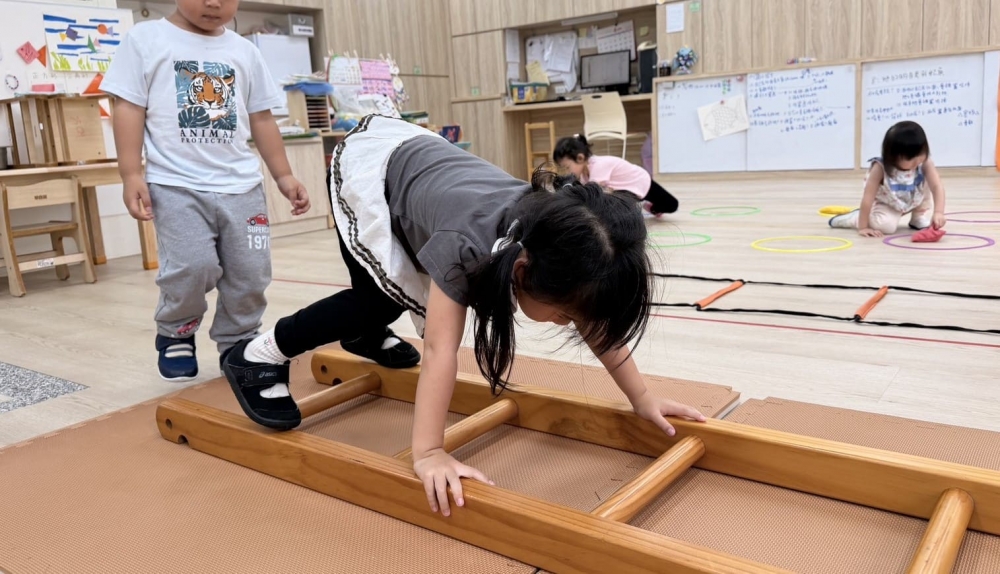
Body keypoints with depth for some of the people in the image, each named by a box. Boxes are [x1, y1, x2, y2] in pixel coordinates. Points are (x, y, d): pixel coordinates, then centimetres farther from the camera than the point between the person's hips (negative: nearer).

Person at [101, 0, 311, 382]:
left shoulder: (244, 51, 14)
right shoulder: (145, 39, 4)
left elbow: (261, 118, 16)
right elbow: (129, 108, 0)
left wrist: (284, 176, 11)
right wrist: (132, 175, -8)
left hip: (241, 184, 4)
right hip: (176, 185, -3)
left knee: (251, 272, 0)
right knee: (193, 267, -16)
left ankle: (237, 344, 23)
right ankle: (175, 335, 14)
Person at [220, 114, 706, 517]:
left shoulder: (558, 243, -24)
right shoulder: (468, 244, -43)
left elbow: (596, 321, -14)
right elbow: (440, 349, -45)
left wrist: (642, 398, -14)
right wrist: (428, 453, -49)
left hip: (420, 151, 7)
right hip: (367, 162, -7)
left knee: (411, 284, 21)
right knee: (392, 293, -18)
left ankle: (365, 337, 51)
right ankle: (259, 357, -4)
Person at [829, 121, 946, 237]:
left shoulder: (925, 163, -27)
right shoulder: (880, 168, -35)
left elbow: (937, 187, -32)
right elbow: (867, 198, -35)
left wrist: (938, 212, -48)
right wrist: (863, 227, -35)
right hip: (885, 204, -4)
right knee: (886, 225, -30)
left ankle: (920, 220, 3)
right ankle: (857, 217, 0)